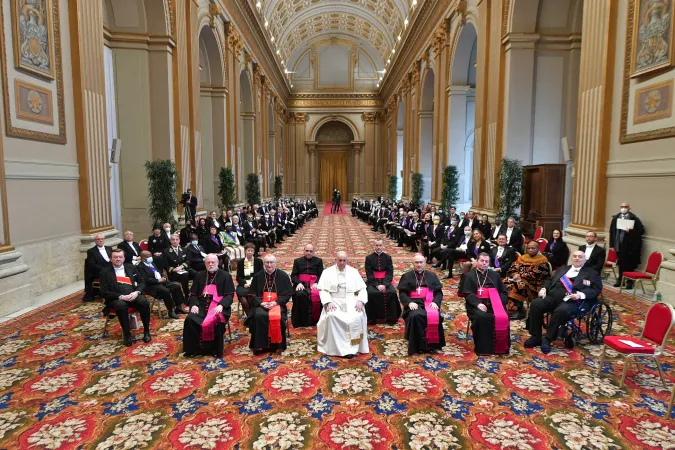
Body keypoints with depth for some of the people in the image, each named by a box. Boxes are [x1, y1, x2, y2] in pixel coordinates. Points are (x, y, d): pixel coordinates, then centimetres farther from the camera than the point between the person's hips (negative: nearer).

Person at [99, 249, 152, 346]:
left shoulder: (131, 267, 15)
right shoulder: (105, 271, 5)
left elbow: (142, 282, 15)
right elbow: (104, 292, -1)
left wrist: (136, 292, -8)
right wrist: (121, 296, -17)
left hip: (133, 295, 3)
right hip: (117, 298, -2)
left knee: (144, 302, -29)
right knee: (121, 305, -37)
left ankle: (146, 331, -14)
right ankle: (127, 334, -22)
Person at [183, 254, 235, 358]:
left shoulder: (225, 276, 6)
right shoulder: (200, 275, 17)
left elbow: (230, 295, -1)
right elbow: (193, 294, 15)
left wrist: (221, 305, -18)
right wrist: (194, 304, -6)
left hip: (218, 305, -3)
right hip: (202, 305, 4)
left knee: (216, 321, -34)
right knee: (190, 319, -25)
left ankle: (216, 350, -15)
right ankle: (193, 349, -11)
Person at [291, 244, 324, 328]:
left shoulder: (318, 261, 23)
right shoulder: (298, 261, 25)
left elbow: (321, 275, 10)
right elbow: (293, 275, 14)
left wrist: (316, 283, -10)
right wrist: (298, 283, -8)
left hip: (313, 284, 0)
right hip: (301, 284, 0)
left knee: (316, 295, -34)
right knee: (300, 294, -34)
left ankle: (315, 320, -22)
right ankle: (301, 321, -26)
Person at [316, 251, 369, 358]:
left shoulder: (354, 271, 10)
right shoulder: (327, 272, 7)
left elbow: (362, 289, 7)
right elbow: (323, 290, 0)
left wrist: (360, 301, -11)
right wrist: (328, 302, -17)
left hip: (351, 301, 1)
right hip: (334, 301, -1)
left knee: (358, 316, -30)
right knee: (331, 316, -33)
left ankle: (353, 347, -19)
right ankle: (338, 347, -24)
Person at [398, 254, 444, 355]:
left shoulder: (431, 275, 20)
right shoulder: (407, 276, 15)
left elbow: (439, 292, 13)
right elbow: (402, 293, 5)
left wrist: (435, 302, -7)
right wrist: (409, 302, -14)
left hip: (429, 303, 2)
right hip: (414, 303, -1)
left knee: (435, 316, -31)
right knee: (415, 316, -35)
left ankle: (434, 345, -17)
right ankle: (418, 346, -24)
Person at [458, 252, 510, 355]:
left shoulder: (494, 275, 22)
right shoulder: (469, 276, 12)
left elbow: (503, 292, 18)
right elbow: (468, 294, 0)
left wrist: (499, 302, -3)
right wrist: (478, 304, -18)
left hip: (493, 303, 3)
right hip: (476, 304, -3)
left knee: (503, 317, -27)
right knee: (481, 317, -34)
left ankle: (501, 346, -15)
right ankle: (482, 347, -24)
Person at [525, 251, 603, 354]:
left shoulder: (591, 273, 18)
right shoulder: (562, 269, 31)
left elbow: (596, 290, 5)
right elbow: (550, 280, 28)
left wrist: (580, 295, -13)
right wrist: (544, 288, 6)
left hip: (572, 300, -4)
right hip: (552, 296, 4)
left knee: (561, 311, -38)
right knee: (535, 304, -25)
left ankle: (547, 339, -25)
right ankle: (536, 337, -14)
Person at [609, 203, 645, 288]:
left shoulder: (634, 219, -6)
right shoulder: (615, 218, 6)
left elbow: (641, 230, -8)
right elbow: (612, 231, 7)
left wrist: (630, 231, -22)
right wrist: (612, 244, 4)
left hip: (630, 246, -4)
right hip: (619, 245, 4)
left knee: (629, 265, 2)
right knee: (621, 263, 14)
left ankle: (629, 282, 12)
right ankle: (620, 280, 24)